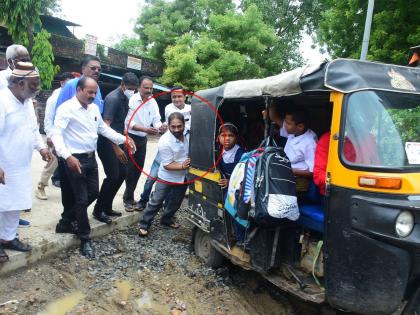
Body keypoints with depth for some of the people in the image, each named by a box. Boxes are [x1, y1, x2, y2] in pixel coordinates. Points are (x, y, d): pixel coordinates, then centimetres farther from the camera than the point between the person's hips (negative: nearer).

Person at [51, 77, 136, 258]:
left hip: (91, 158, 7)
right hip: (75, 160, -7)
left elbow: (103, 129, 17)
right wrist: (67, 156, -34)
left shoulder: (94, 108, 9)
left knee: (93, 193, 16)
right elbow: (57, 134, -20)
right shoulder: (66, 108, -14)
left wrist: (123, 139, 7)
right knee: (82, 199, 0)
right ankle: (85, 240, 15)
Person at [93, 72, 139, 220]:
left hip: (116, 141, 9)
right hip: (106, 142, -9)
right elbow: (106, 126, -25)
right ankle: (98, 210, 8)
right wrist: (117, 148, -29)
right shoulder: (113, 98, -18)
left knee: (121, 174, 10)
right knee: (113, 176, -8)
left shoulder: (125, 98, 9)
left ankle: (107, 207, 21)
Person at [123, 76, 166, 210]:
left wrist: (160, 127, -27)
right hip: (130, 138, -6)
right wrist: (145, 129, -34)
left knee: (138, 168, 12)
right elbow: (129, 122, -21)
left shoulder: (153, 102, 2)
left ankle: (129, 196, 29)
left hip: (143, 139, 6)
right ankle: (129, 199, 13)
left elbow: (156, 120, -4)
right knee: (130, 168, -2)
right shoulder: (131, 100, -15)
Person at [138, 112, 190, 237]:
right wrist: (182, 166, -38)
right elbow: (167, 165, -25)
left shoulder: (188, 132, -17)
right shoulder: (164, 142, -29)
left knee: (176, 202, 21)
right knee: (156, 202, 1)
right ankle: (144, 225, 16)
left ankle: (167, 219, 44)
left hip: (183, 176, 5)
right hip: (167, 177, -5)